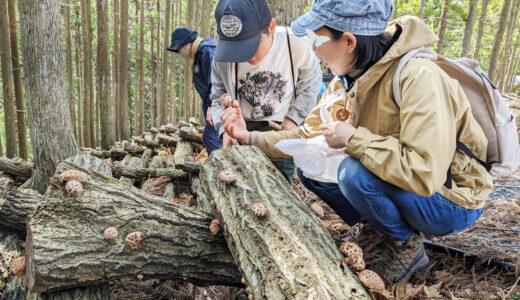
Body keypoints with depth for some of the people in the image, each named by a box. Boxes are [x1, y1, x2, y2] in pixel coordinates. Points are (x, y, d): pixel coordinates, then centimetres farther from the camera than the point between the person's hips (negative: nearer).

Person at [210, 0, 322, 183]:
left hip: (283, 128, -1)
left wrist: (294, 118, -10)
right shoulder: (223, 53, -14)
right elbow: (219, 95, 1)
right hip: (242, 129, 2)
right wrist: (225, 128, -15)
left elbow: (311, 83, -2)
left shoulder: (296, 44, -19)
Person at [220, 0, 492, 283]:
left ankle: (407, 246, -4)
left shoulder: (417, 77, -30)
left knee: (354, 172, -31)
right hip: (400, 182, 7)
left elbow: (424, 174, -37)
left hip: (452, 201, -7)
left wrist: (354, 138, -29)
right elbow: (308, 135, 3)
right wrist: (249, 138, -4)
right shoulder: (346, 81, -4)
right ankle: (385, 230, 7)